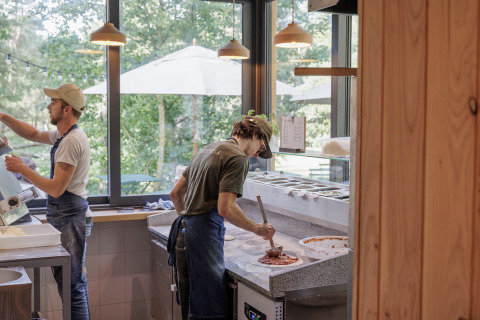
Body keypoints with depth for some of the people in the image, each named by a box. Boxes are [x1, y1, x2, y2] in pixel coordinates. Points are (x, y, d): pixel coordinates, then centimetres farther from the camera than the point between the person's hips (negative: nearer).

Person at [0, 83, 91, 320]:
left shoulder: (72, 141, -19)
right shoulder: (63, 135, 13)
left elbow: (56, 188, -21)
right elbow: (34, 134, 30)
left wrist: (22, 169, -12)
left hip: (68, 215, -10)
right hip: (61, 212, 10)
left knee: (72, 282, -5)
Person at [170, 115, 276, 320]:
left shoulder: (210, 149, 20)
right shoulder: (238, 158, -9)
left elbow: (176, 193, 23)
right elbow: (226, 209, -20)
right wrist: (256, 228, -7)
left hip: (185, 234, 10)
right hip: (204, 237, -10)